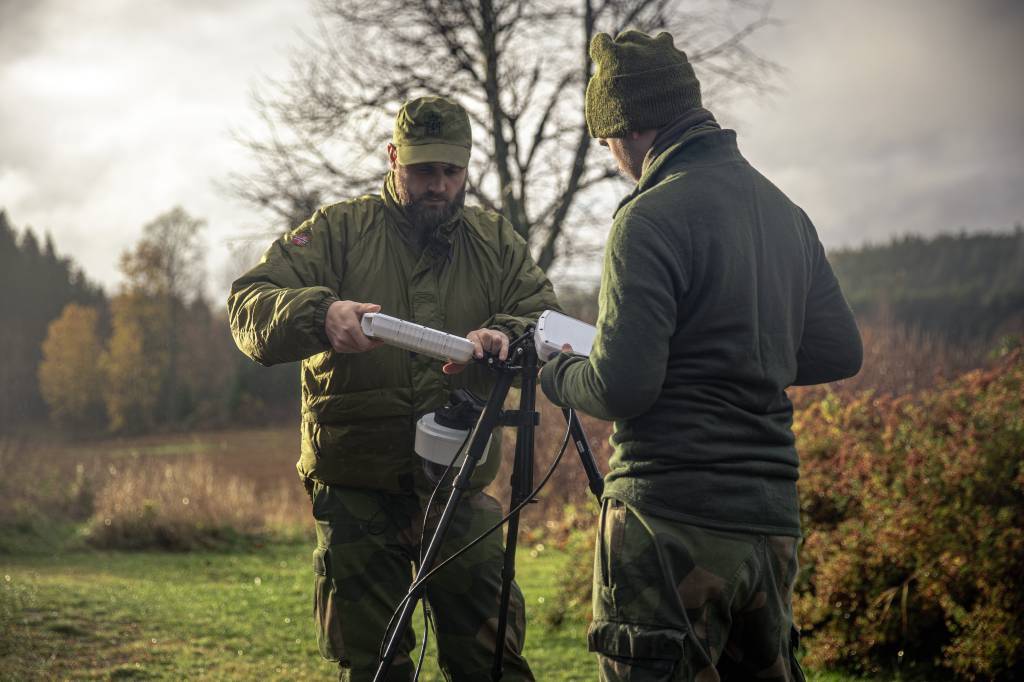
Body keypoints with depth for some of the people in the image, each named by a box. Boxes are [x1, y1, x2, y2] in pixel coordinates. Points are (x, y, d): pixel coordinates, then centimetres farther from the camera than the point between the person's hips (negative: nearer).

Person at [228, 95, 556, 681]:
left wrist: (506, 337, -23)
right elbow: (248, 306, -10)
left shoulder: (498, 242, 10)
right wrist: (320, 314, -32)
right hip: (356, 492, -1)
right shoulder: (339, 231, 1)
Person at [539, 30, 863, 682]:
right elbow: (839, 351, 17)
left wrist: (556, 373, 5)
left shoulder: (650, 218, -12)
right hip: (773, 514, 8)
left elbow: (622, 388, -15)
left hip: (673, 515, -8)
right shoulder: (785, 211, 12)